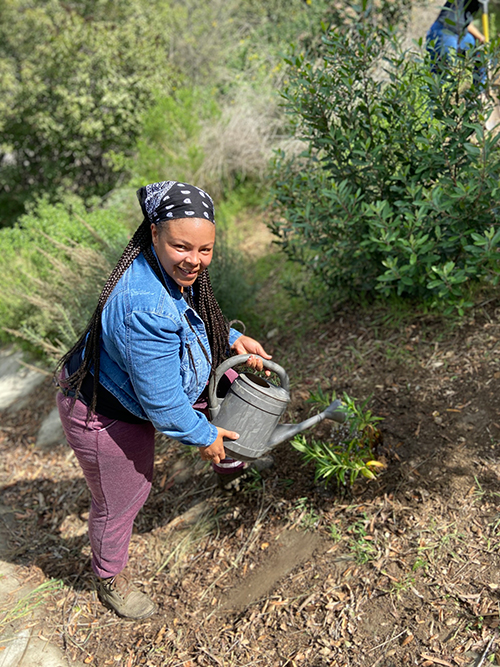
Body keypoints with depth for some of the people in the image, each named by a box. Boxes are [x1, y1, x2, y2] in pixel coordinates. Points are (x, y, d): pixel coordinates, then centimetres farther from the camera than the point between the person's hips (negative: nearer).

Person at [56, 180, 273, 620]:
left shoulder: (174, 270, -12)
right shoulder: (145, 309, -42)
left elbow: (197, 317, 12)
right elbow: (162, 401, -32)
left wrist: (233, 339, -2)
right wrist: (202, 436, -15)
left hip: (134, 388, 9)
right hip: (105, 418, -9)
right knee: (121, 500, 13)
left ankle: (224, 458, 46)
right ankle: (110, 580, 45)